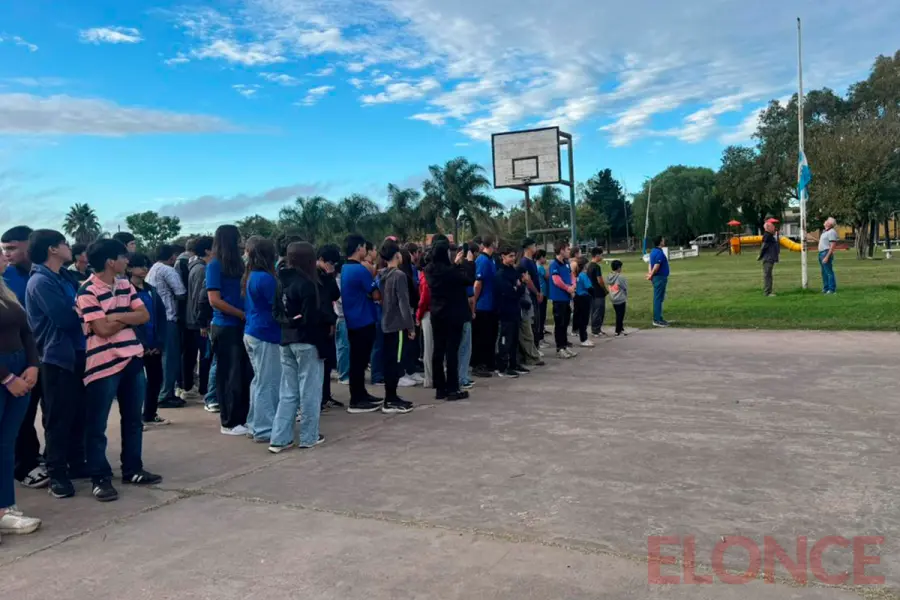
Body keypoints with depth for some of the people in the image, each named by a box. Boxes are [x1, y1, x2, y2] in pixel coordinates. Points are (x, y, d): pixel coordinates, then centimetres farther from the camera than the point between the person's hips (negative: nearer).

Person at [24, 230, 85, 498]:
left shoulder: (64, 277, 15)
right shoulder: (40, 282, -13)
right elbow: (65, 318, -20)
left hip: (77, 353, 8)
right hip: (57, 356, -8)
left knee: (79, 414, 14)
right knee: (58, 418, -1)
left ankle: (77, 463, 26)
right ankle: (57, 473, 9)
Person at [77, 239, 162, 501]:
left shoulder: (125, 285, 9)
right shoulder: (87, 291, -13)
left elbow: (144, 315, 2)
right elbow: (103, 329, -18)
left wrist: (117, 316, -13)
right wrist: (129, 317, -5)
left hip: (132, 359, 7)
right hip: (103, 365, -7)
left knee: (133, 420, 15)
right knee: (97, 425, 3)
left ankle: (132, 470, 26)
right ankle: (99, 478, 12)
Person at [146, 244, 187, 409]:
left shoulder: (152, 270, 18)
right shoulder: (168, 270, -10)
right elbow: (181, 293, -13)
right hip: (168, 319, -9)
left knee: (165, 356, 14)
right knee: (171, 357, -4)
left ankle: (166, 393, 18)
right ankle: (166, 396, -2)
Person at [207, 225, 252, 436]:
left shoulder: (238, 264, 11)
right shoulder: (215, 265, -9)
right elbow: (215, 300, -15)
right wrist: (243, 314, -12)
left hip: (241, 326, 7)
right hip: (225, 327, -7)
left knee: (246, 374, 10)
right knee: (229, 375, 1)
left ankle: (243, 418, 22)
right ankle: (229, 423, 11)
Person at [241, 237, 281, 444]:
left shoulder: (250, 276, 10)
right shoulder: (266, 278, -18)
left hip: (252, 333, 10)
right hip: (265, 335, -10)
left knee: (259, 381, 17)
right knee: (268, 383, -3)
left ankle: (255, 425, 24)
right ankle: (265, 430, 2)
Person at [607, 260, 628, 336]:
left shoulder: (609, 277, 3)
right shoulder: (621, 277, -15)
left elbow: (609, 288, 5)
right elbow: (625, 288, -9)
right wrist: (626, 298, 4)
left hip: (613, 300, 7)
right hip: (621, 300, -7)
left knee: (618, 315, 16)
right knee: (620, 315, 2)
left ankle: (621, 329, 25)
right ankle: (618, 331, 6)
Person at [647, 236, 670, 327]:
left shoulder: (653, 251, 13)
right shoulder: (659, 253, -18)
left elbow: (650, 264, 11)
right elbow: (656, 267, -22)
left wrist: (650, 274, -2)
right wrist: (651, 275, -8)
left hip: (657, 278, 10)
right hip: (660, 278, -10)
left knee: (658, 298, 14)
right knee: (658, 299, -6)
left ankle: (658, 318, 21)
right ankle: (657, 320, -4)